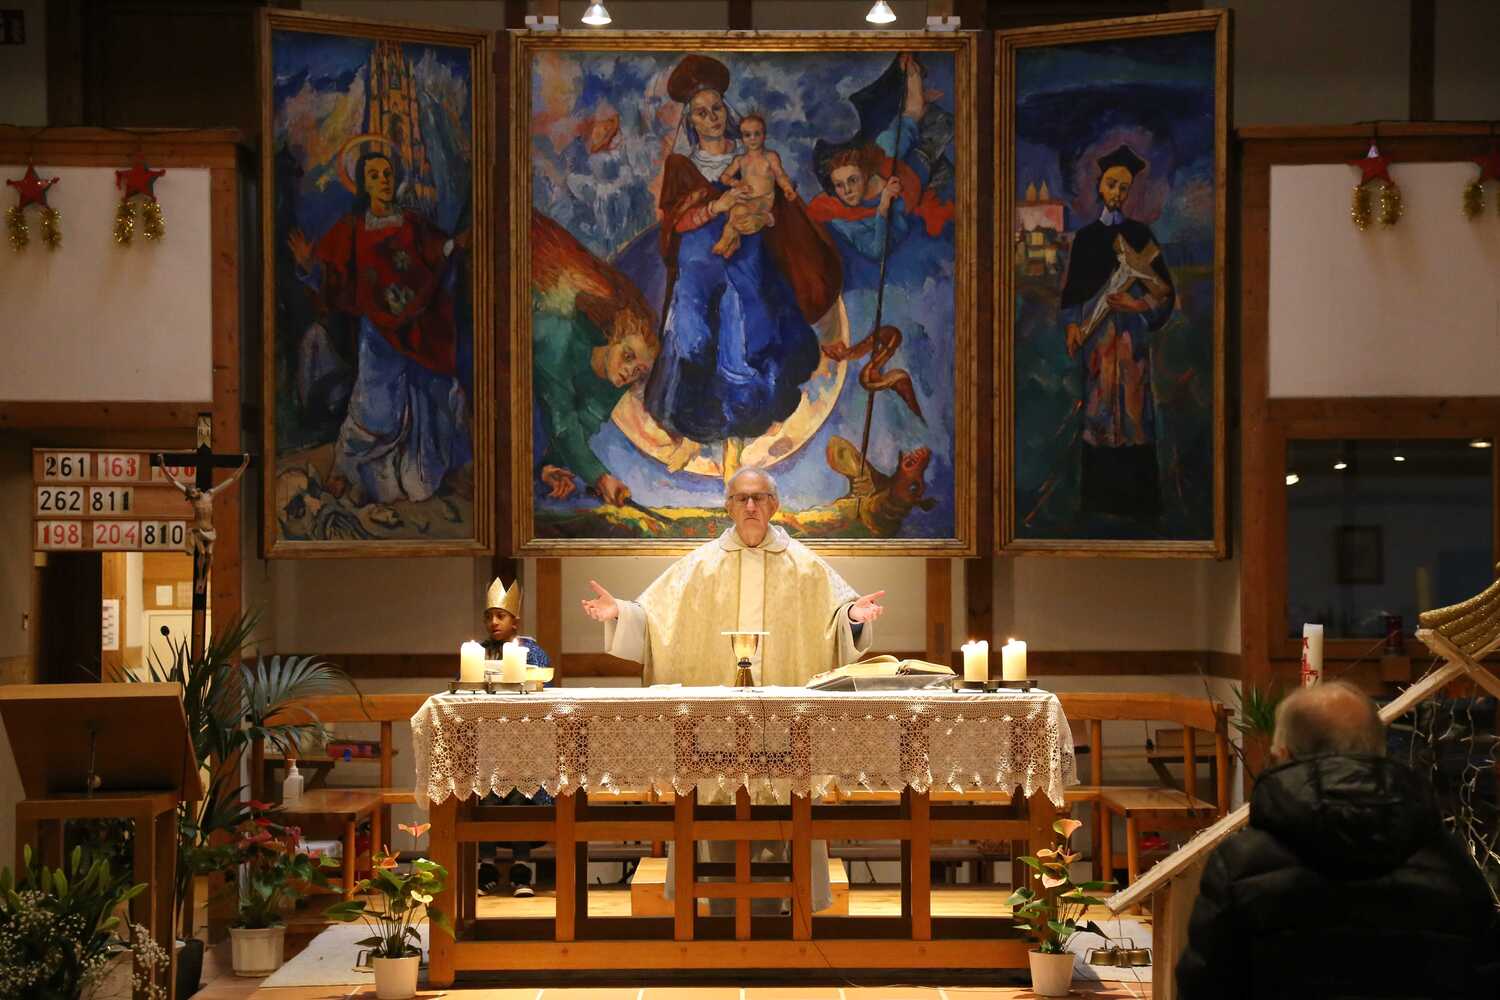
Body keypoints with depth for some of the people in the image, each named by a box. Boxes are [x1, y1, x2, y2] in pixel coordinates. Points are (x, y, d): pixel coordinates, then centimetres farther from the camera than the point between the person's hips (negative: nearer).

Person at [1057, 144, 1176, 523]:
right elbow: (1071, 288, 12)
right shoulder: (1085, 236, 11)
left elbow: (1163, 289, 3)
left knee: (1130, 404, -7)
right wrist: (1072, 325, 0)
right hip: (1094, 334, 3)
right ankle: (1099, 495, 5)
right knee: (1096, 407, 1)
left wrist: (1135, 304, -12)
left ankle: (1134, 498, -5)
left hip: (1129, 332, -3)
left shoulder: (1138, 234, 3)